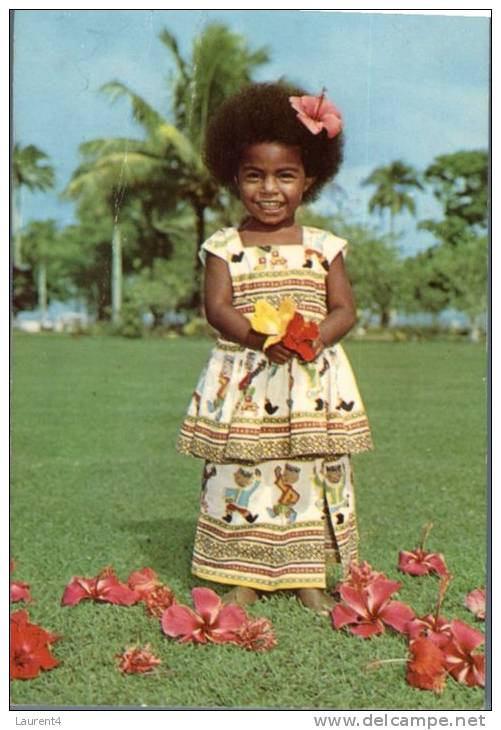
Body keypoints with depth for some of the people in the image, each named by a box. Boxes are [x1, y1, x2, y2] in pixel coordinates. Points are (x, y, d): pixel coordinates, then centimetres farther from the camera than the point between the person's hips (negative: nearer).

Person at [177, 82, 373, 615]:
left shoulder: (323, 247, 5)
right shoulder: (224, 247, 3)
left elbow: (345, 308, 1)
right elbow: (217, 306, -7)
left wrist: (317, 335, -19)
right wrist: (256, 334, -24)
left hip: (313, 381, 1)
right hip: (243, 382, -1)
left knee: (314, 474, 6)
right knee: (241, 473, 2)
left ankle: (309, 576, 20)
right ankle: (244, 575, 17)